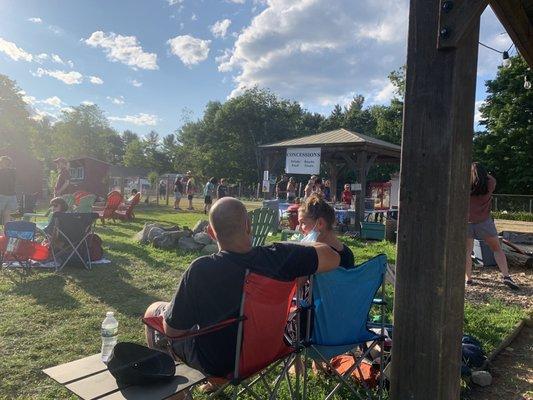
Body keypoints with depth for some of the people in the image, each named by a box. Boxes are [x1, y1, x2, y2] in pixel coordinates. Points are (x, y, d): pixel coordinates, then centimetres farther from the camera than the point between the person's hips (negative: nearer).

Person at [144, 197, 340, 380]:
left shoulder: (201, 270, -32)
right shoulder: (278, 256, -26)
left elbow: (173, 330, -19)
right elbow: (333, 258, -13)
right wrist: (301, 247, 1)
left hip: (216, 362, -4)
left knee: (154, 310, 17)